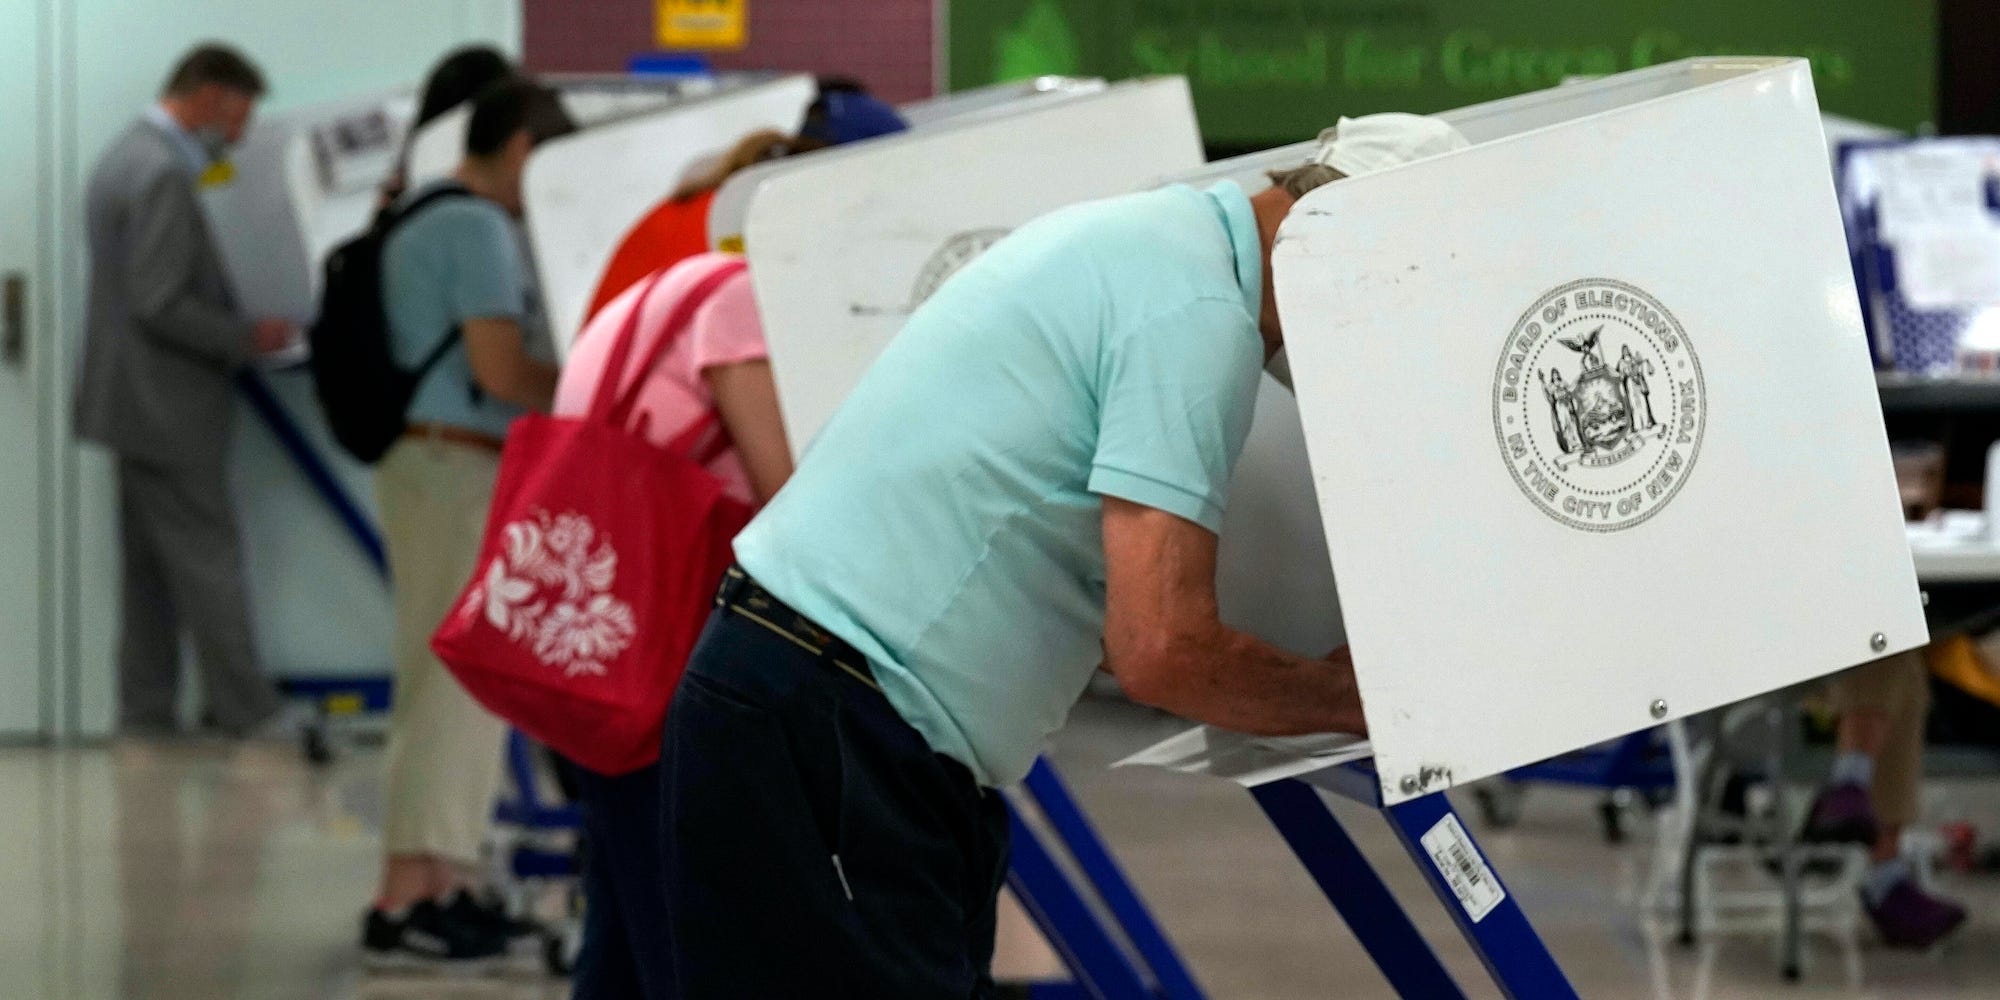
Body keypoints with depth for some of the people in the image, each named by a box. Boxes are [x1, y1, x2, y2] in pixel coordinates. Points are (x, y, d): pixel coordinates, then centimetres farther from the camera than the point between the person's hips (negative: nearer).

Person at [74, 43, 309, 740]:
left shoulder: (127, 158, 12)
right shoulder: (163, 175, -20)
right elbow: (161, 305, -24)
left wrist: (235, 331, 12)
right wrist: (247, 339, -13)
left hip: (136, 399, 10)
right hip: (167, 406, -10)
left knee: (151, 567, 12)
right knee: (208, 560, -4)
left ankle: (147, 710, 15)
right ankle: (246, 709, 1)